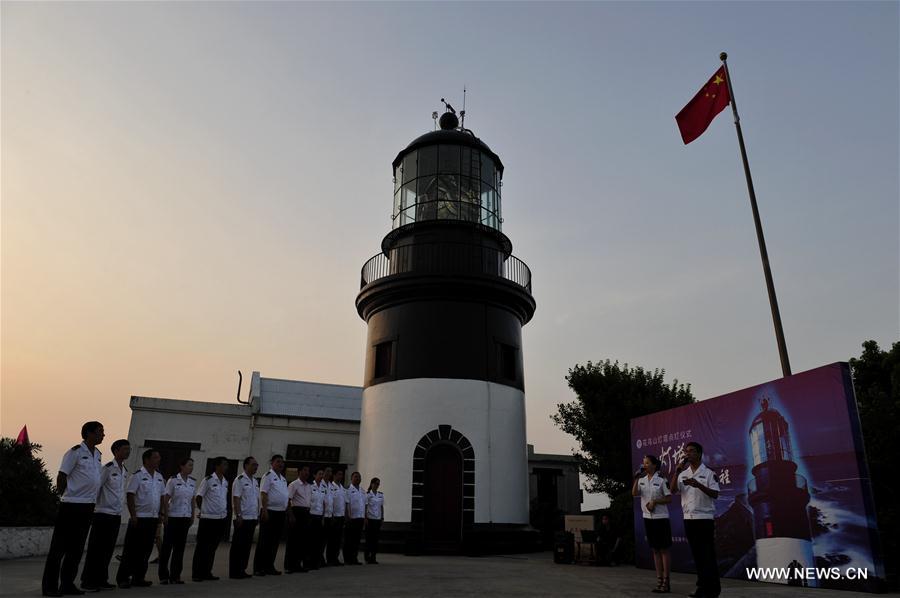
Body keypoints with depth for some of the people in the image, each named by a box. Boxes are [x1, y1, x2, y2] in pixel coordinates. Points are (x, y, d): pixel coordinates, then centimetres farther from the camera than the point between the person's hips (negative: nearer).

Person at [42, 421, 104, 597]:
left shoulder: (97, 454, 11)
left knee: (77, 549, 12)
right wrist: (64, 497, -4)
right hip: (71, 506, -7)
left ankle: (67, 583, 20)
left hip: (88, 507, 7)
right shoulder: (75, 452, -11)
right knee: (59, 548, 0)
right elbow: (61, 476, -9)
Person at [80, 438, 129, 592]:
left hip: (117, 515, 7)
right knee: (96, 549, -1)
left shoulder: (125, 471, 12)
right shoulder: (108, 468, -11)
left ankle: (101, 579, 18)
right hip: (103, 514, -7)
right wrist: (93, 508, -9)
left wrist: (121, 507, 12)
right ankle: (87, 581, 7)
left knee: (108, 549, 10)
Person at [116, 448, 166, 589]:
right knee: (132, 549, -2)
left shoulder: (159, 477, 12)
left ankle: (139, 577, 18)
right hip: (139, 518, -7)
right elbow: (130, 495, -12)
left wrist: (162, 513, 9)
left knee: (146, 549, 10)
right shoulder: (138, 475, -9)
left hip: (153, 518, 7)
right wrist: (133, 516, -16)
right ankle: (123, 578, 8)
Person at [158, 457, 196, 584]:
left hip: (185, 517, 5)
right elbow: (166, 498, -7)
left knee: (180, 546, 8)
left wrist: (192, 516, 10)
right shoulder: (173, 480, -9)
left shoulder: (193, 482, 6)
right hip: (173, 517, -5)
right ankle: (163, 576, 14)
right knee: (167, 545, 2)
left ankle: (175, 575, 18)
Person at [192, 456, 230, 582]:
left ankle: (207, 572, 21)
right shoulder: (208, 480, -10)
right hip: (208, 518, -6)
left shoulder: (225, 482, 9)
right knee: (202, 547, 2)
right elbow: (199, 497, -5)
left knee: (213, 547, 12)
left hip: (221, 518, 6)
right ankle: (197, 573, 11)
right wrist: (203, 510, 3)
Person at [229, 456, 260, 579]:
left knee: (247, 546, 11)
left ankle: (242, 570, 20)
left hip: (252, 518, 8)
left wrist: (258, 515, 15)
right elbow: (236, 498, -14)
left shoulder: (255, 481, 14)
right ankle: (234, 572, 7)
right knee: (238, 546, 0)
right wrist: (239, 515, -19)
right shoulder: (240, 480, -10)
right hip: (243, 518, -8)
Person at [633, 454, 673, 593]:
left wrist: (655, 501, -17)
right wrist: (636, 478, -14)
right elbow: (634, 493, -8)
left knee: (664, 549, 1)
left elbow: (669, 499, -6)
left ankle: (666, 581, 6)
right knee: (655, 550, 10)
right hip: (648, 518, 5)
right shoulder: (642, 480, 6)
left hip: (661, 518, -5)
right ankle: (659, 580, 16)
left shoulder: (661, 480, -8)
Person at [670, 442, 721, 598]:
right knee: (696, 554, 10)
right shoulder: (683, 474, 10)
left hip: (705, 517, -5)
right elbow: (672, 490, -2)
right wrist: (677, 471, -12)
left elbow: (715, 494, -11)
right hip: (689, 518, 5)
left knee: (708, 554, -1)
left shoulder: (708, 473, -4)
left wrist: (698, 485, -24)